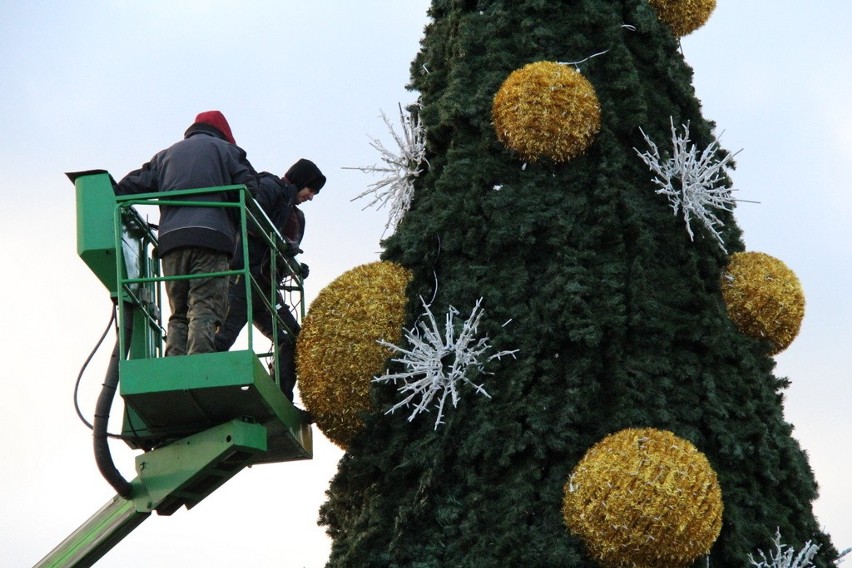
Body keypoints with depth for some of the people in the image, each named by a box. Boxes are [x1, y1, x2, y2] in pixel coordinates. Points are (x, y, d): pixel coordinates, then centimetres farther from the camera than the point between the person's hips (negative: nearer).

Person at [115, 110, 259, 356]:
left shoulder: (166, 155, 28)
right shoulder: (226, 150, 18)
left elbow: (129, 187, 19)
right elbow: (249, 194, 5)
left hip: (170, 240, 4)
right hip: (211, 237, -4)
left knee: (179, 315, 8)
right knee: (205, 311, -11)